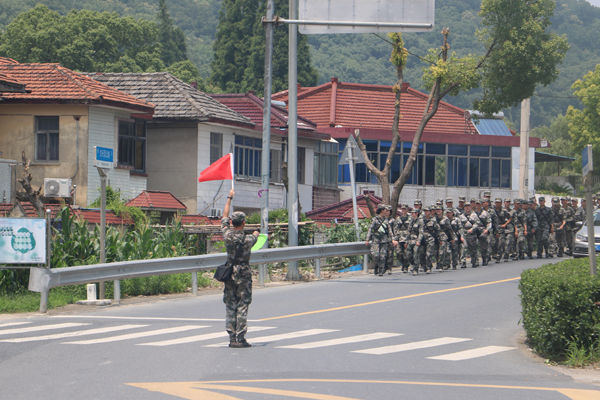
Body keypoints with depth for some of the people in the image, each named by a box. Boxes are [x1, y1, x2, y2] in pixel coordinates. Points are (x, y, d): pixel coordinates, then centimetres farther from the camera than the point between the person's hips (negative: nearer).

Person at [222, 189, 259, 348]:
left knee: (230, 306, 7)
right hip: (243, 275, -3)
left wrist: (229, 198, 21)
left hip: (229, 274, 3)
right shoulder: (248, 239, -11)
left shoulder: (227, 235, -5)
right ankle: (240, 338, -5)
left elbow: (224, 216, 11)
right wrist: (255, 234, 40)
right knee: (242, 306, -2)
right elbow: (254, 238, 15)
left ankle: (232, 338, 6)